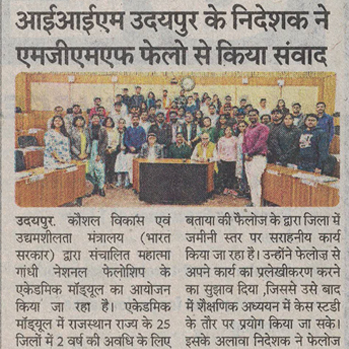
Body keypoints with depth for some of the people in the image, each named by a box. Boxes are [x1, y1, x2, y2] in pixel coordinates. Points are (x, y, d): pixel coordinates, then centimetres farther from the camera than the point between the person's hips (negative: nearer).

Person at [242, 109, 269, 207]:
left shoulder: (263, 128, -4)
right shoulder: (248, 128, 20)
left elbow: (260, 143, -13)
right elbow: (244, 142, 17)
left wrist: (249, 153, -13)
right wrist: (245, 154, -1)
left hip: (258, 157, -8)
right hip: (248, 158, 8)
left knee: (256, 182, -12)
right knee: (250, 182, 10)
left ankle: (256, 204, -10)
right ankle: (253, 201, 17)